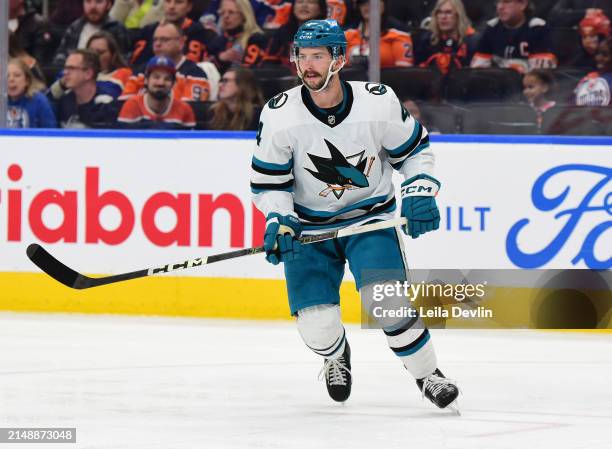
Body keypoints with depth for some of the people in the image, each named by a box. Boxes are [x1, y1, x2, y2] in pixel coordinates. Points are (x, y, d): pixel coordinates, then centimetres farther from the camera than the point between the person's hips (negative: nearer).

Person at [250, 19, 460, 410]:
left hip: (371, 217, -1)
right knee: (317, 326, -10)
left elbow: (415, 149, 2)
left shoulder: (379, 103, -15)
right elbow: (269, 180, -4)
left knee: (386, 299, -23)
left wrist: (419, 192, -10)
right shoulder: (280, 114, -15)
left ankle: (429, 374, 0)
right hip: (309, 227, 1)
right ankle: (336, 356, 29)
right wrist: (278, 223, -19)